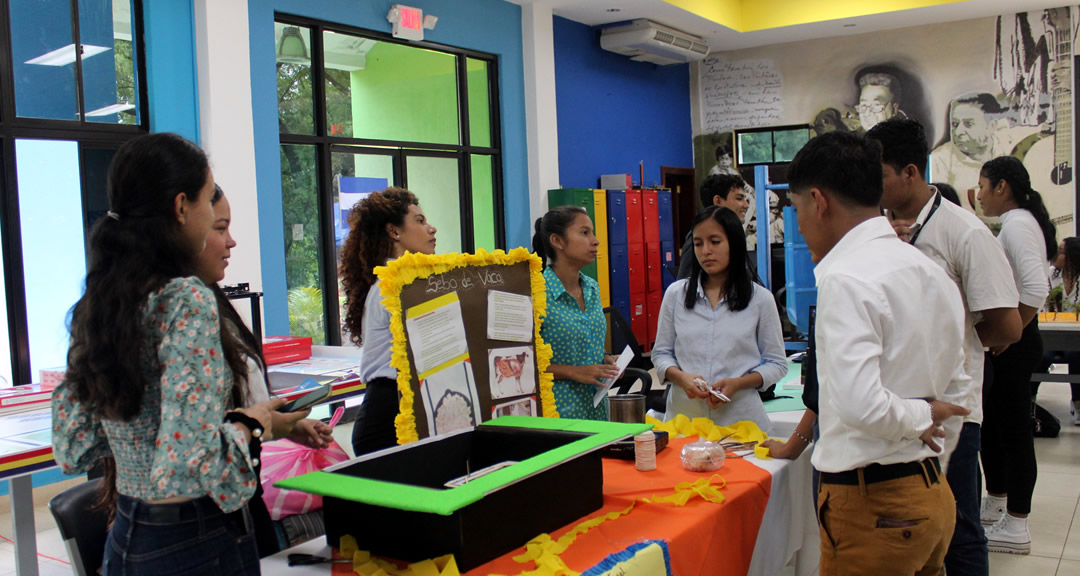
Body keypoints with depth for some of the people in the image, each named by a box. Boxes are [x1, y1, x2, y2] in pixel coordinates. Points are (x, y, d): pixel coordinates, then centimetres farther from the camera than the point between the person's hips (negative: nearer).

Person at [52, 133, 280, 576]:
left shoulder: (95, 302, 2)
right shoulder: (186, 299, -22)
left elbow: (72, 449, 8)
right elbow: (191, 461, -30)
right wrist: (248, 423, -12)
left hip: (126, 539, 7)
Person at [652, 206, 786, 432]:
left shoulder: (760, 299, 1)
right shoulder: (676, 294, 5)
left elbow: (777, 363, 4)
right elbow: (661, 353, 10)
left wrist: (737, 383, -12)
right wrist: (680, 377, -11)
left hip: (740, 418, -1)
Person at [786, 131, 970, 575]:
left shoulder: (845, 279, -19)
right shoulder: (930, 272, 8)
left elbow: (860, 405, -29)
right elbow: (954, 391, 14)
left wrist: (920, 417, -10)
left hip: (872, 505, -8)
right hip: (934, 492, 8)